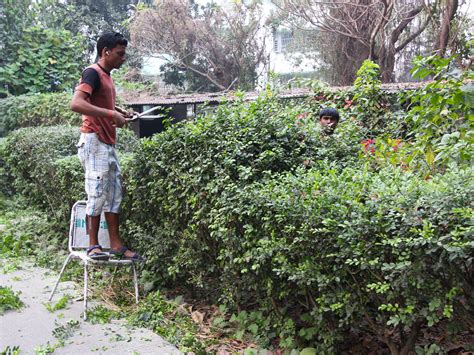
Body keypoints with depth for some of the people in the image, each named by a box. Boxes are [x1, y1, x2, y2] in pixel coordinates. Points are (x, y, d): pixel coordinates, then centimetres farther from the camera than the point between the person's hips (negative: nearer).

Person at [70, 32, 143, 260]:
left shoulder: (107, 77, 18)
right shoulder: (93, 72, -9)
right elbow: (76, 104, -23)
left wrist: (121, 114, 11)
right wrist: (111, 114, -22)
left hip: (108, 143, 10)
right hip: (94, 142, -9)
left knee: (114, 193, 8)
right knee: (97, 193, -7)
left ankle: (116, 245, 12)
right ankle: (93, 245, 2)